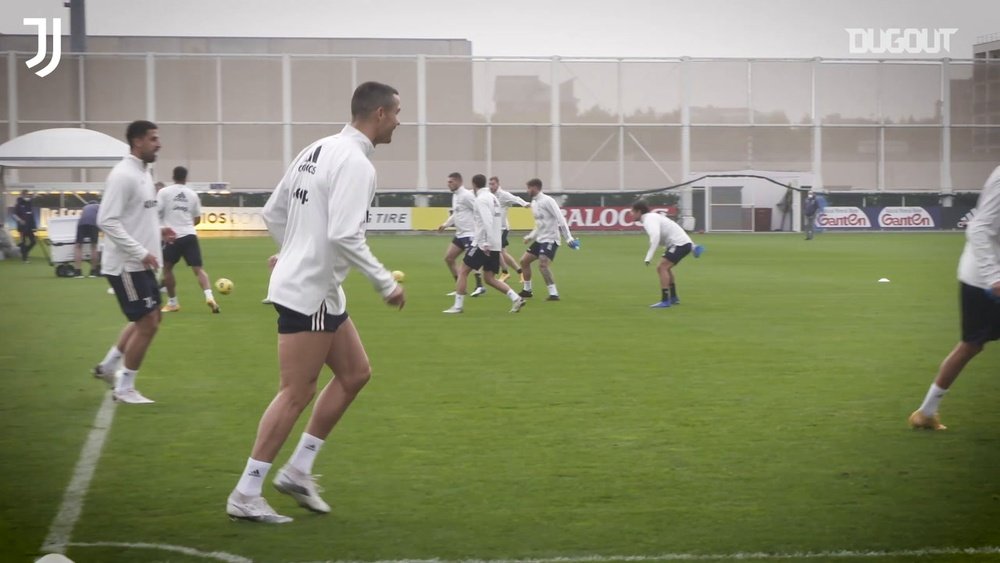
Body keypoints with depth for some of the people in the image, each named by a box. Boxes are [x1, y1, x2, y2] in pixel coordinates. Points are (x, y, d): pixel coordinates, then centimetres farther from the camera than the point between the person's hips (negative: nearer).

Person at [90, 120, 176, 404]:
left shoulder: (143, 173, 12)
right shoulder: (123, 175, -18)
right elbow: (107, 221, -24)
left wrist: (158, 231, 6)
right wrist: (141, 252, -24)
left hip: (140, 264, 10)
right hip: (126, 265, -10)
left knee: (149, 319, 18)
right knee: (147, 323, -5)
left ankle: (108, 366, 29)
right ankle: (124, 388, 7)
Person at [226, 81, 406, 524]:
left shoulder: (318, 150, 11)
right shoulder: (355, 163, -17)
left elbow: (273, 212, 16)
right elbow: (344, 235, -26)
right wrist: (387, 284, -17)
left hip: (315, 288, 10)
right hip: (309, 293, -10)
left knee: (355, 373, 16)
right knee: (297, 393, -4)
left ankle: (297, 471, 19)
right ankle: (245, 495, 2)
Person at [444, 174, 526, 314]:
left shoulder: (481, 199, -11)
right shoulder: (493, 198, 16)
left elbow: (487, 222, -22)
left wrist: (486, 243, -26)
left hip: (483, 244, -8)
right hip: (495, 245, 8)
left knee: (463, 271, 2)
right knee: (489, 278, 9)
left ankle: (457, 306, 2)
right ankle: (516, 298, -4)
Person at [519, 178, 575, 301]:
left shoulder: (547, 201, -15)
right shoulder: (534, 203, 13)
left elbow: (560, 219, -20)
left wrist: (568, 237, -25)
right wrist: (530, 236, 19)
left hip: (550, 239, -9)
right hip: (540, 239, 9)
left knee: (542, 264, -24)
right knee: (524, 261, 12)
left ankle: (553, 293, -21)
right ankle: (527, 290, 26)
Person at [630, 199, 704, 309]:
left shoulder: (649, 219, -14)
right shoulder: (653, 217, 18)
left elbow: (655, 236, -33)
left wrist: (649, 257, -35)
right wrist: (692, 246, 24)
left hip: (680, 244, -10)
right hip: (684, 243, 10)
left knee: (662, 268, -16)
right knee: (665, 268, 24)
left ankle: (665, 301, -19)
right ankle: (673, 298, 31)